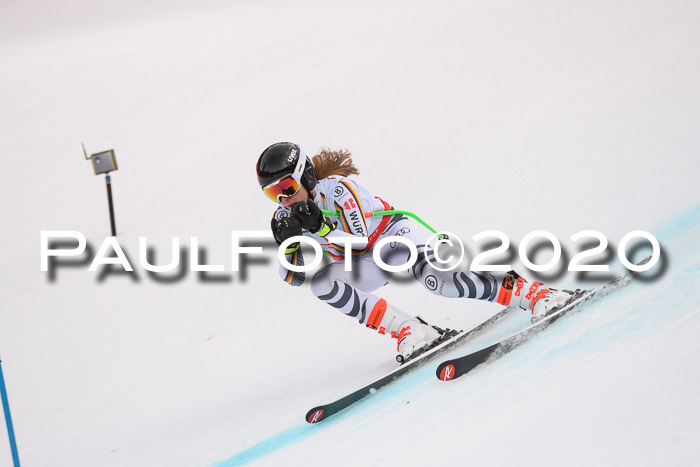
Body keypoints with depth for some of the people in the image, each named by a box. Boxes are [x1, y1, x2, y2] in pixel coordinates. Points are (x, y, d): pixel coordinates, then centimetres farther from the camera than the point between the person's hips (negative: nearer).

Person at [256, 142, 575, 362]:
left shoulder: (338, 187, -25)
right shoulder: (286, 218, -8)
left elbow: (359, 238, -28)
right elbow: (293, 277, -8)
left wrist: (319, 226, -40)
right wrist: (288, 242, -26)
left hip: (391, 234, -6)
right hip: (365, 265, 6)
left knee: (434, 279, -34)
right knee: (318, 281, -25)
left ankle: (529, 292, -24)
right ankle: (408, 331, -27)